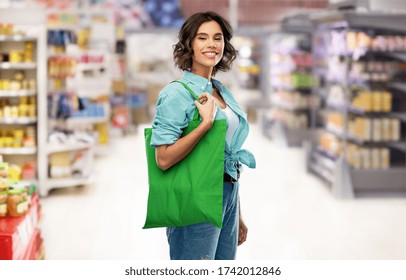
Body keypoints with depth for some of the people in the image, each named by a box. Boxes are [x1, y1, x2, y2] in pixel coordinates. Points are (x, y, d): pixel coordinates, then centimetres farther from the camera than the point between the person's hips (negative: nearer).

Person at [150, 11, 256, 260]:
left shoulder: (223, 92, 12)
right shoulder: (176, 93, -11)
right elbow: (164, 159, -21)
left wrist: (238, 216, 19)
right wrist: (206, 122, -25)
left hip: (228, 197, 7)